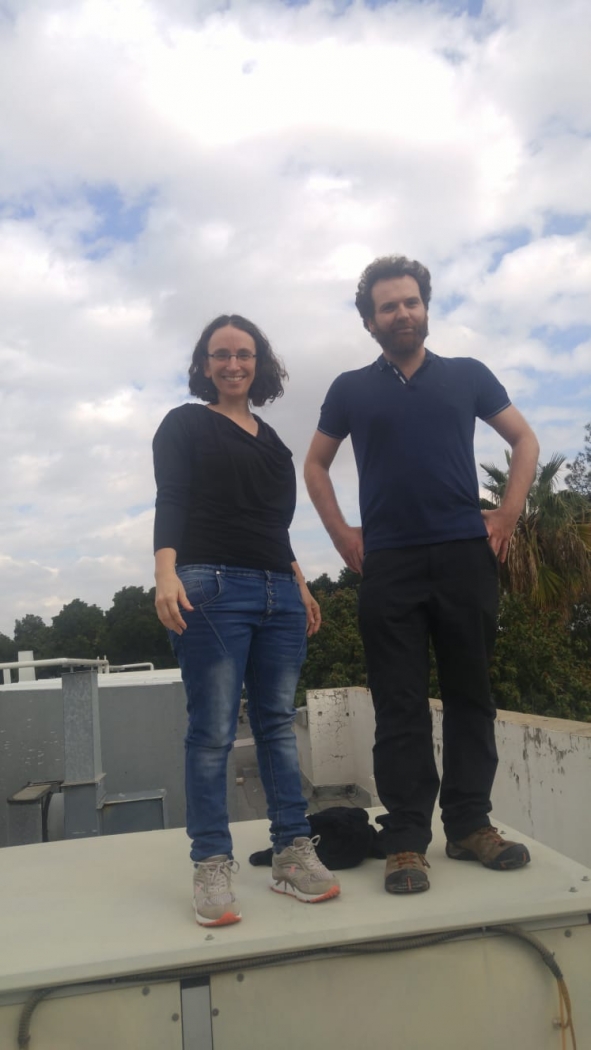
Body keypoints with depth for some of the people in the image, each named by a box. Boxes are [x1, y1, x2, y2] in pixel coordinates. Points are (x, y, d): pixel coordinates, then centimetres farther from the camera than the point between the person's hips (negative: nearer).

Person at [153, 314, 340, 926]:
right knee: (213, 731, -6)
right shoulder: (186, 424, 8)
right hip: (212, 588, -5)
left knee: (278, 724, 5)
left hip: (278, 593, 6)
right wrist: (166, 573, -19)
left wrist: (301, 586, 19)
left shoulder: (271, 439, 23)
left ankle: (292, 856, 12)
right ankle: (212, 868, 3)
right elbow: (170, 502, -5)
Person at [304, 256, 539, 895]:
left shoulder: (467, 376, 11)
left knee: (470, 696, 7)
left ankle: (470, 825, 19)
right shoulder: (351, 389, 10)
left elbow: (524, 441, 16)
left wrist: (508, 514, 4)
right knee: (399, 707, 1)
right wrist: (341, 533, 5)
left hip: (466, 555, 1)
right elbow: (315, 465, 17)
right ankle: (406, 840, 9)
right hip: (389, 563, -1)